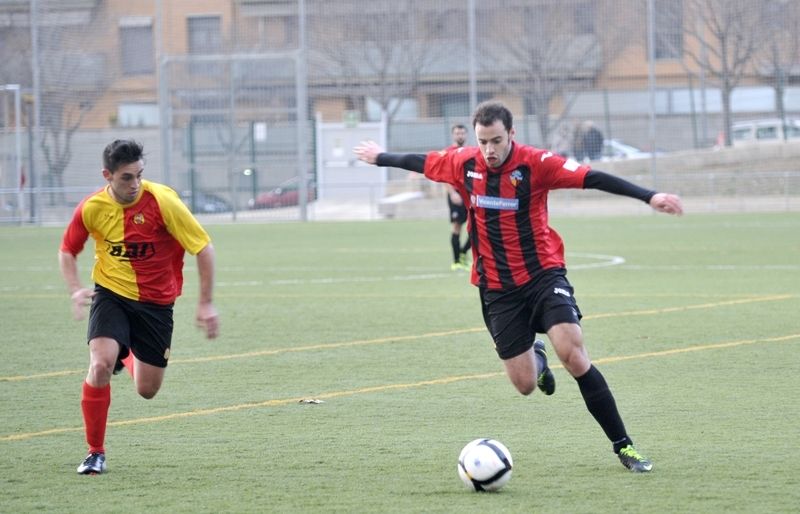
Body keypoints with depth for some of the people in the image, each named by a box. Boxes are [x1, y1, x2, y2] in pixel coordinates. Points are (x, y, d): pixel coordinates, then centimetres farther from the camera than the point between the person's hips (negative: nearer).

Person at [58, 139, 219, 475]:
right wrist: (76, 289, -11)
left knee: (147, 390, 5)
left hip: (155, 302, 0)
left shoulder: (162, 201, -19)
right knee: (100, 365, -26)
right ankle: (95, 453, -10)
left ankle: (128, 357, 44)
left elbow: (203, 248, -12)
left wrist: (206, 304, -13)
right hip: (111, 293, 0)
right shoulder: (92, 208, -11)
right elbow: (67, 251, 7)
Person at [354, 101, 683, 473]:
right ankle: (535, 358, 41)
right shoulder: (463, 164, -2)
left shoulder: (534, 163, -14)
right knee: (524, 384, 0)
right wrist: (380, 158, 33)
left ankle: (623, 446, -14)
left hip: (543, 273, -3)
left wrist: (649, 197, -34)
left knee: (572, 352, -22)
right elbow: (420, 162, 17)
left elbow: (591, 178, -24)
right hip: (497, 288, 3)